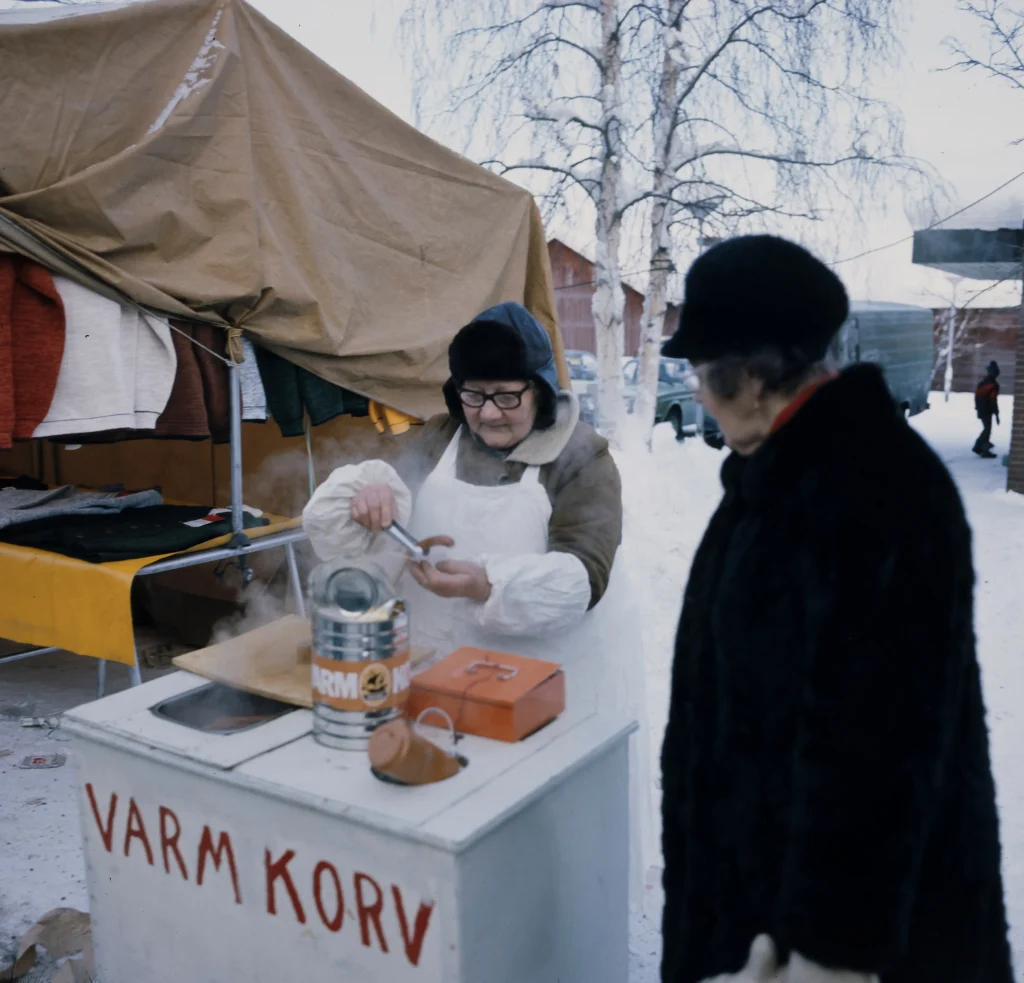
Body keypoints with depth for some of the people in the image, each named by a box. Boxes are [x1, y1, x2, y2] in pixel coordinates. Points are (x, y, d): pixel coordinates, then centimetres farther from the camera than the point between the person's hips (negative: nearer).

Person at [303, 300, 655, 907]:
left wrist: (487, 585, -36)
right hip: (448, 660, 4)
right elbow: (387, 534, 5)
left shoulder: (581, 457, -10)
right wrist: (372, 492, -20)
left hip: (553, 666, -4)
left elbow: (583, 575, -20)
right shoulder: (438, 441, 4)